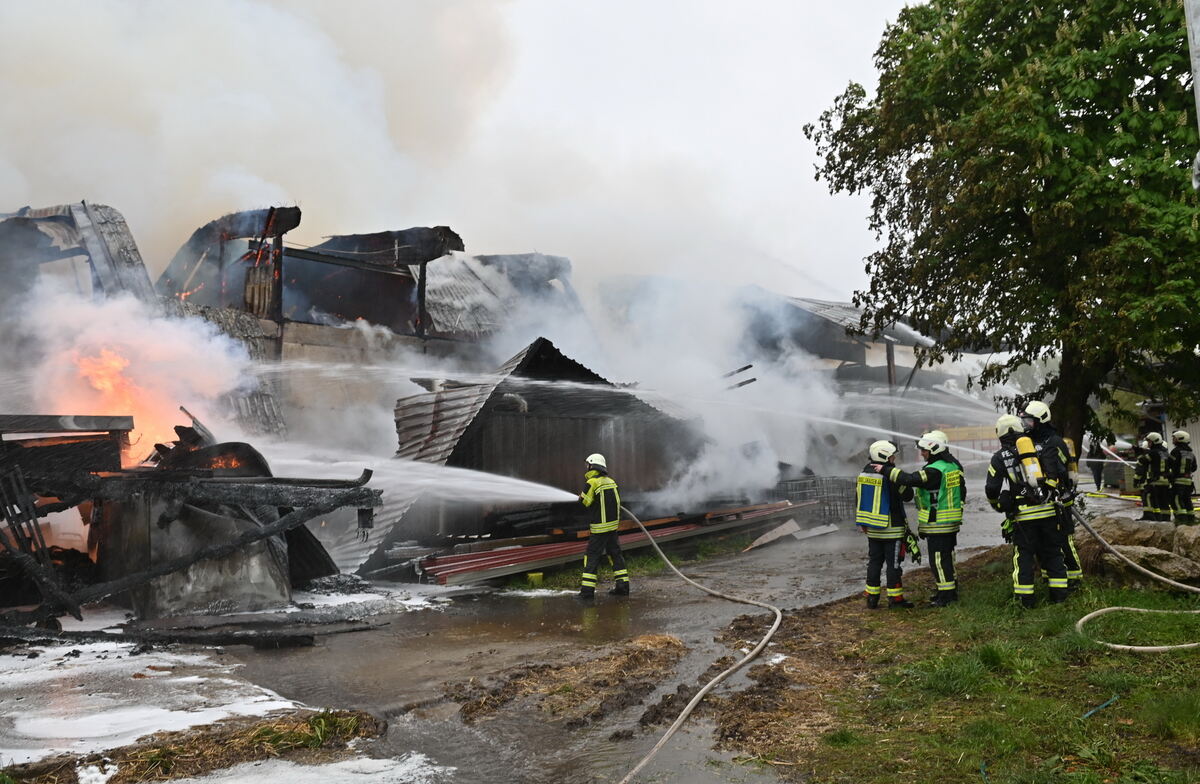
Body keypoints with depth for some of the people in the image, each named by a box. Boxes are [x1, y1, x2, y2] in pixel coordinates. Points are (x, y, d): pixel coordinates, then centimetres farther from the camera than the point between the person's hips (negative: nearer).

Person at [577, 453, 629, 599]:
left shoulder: (592, 482, -13)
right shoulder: (611, 481, 8)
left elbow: (583, 503, -9)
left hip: (600, 527, -6)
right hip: (613, 524, 7)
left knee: (592, 556, -2)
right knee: (615, 553, 15)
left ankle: (587, 589, -4)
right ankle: (622, 586, 17)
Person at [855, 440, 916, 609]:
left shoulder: (863, 474, 4)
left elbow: (858, 498, 11)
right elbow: (908, 495, -9)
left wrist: (860, 522, 19)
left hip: (872, 528, 6)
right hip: (892, 528, -6)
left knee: (874, 562, 13)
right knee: (893, 563, 3)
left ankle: (871, 597, 15)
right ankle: (895, 598, 8)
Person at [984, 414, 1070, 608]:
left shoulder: (999, 457, 0)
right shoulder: (1039, 449, 8)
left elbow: (991, 489, -2)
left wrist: (997, 504, 17)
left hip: (1022, 515, -3)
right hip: (1048, 511, 3)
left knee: (1024, 555, 5)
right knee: (1052, 552, 13)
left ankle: (1026, 597, 5)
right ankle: (1059, 592, 16)